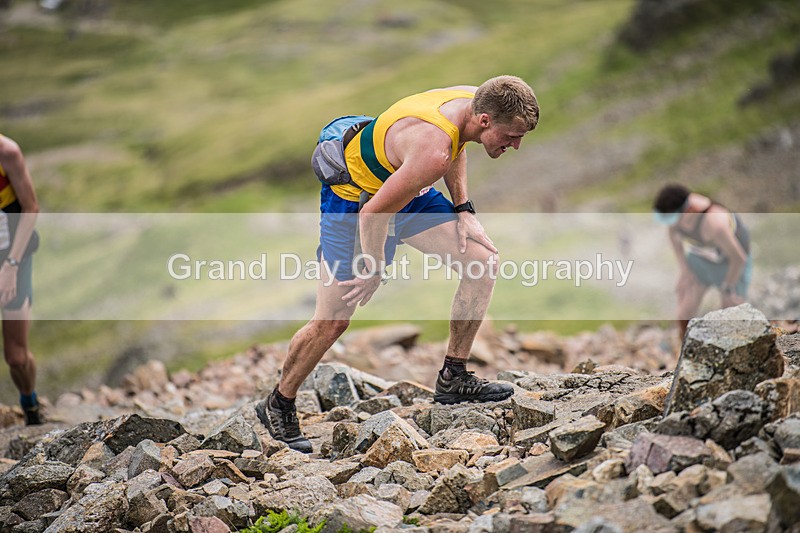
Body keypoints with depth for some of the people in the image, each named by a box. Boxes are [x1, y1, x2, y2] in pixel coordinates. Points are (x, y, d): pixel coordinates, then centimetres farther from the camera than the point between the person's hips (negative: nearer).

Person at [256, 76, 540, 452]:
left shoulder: (475, 100, -13)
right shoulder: (432, 152, -39)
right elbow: (372, 214, -31)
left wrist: (463, 209, 5)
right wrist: (373, 273, -16)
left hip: (404, 186, 9)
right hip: (355, 199, -8)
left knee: (484, 260, -1)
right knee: (331, 322, -5)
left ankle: (453, 379, 9)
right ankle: (278, 405, 18)